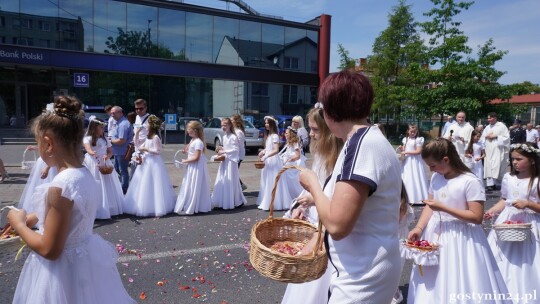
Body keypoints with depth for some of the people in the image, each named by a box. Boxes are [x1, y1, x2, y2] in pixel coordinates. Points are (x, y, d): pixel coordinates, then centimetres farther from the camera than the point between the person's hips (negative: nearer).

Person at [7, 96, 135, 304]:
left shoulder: (59, 187, -27)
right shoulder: (85, 176, -3)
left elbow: (49, 250, -21)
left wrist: (19, 225, -8)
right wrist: (31, 218, 15)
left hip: (63, 271, -8)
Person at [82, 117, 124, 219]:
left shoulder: (105, 139, 12)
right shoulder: (88, 138, -5)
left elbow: (110, 152, 12)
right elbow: (87, 148, -26)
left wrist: (107, 156, -11)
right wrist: (91, 153, -49)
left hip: (104, 165, 5)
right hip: (93, 165, -5)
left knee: (106, 187, 8)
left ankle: (108, 209, 18)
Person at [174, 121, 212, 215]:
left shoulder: (198, 142, -20)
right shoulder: (192, 140, 11)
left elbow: (196, 158, -23)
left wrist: (185, 161, -15)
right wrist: (186, 151, 6)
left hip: (196, 168, -10)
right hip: (191, 168, 10)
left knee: (193, 188, -3)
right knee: (189, 187, 15)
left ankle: (190, 208, 4)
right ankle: (187, 207, 24)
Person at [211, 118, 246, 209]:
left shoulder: (233, 137, -14)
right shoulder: (224, 136, 12)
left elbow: (236, 149, -19)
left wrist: (224, 151, -20)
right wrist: (221, 149, 4)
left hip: (231, 161, -9)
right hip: (224, 161, 9)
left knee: (231, 181, -4)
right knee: (221, 181, 9)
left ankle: (237, 201, 8)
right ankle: (222, 202, 18)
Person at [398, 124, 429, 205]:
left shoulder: (418, 140, -9)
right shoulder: (405, 140, 8)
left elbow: (418, 151, -15)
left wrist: (407, 152, -18)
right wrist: (401, 148, -9)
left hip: (415, 161, -5)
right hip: (407, 161, 6)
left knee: (416, 179, -3)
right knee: (407, 179, 9)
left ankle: (418, 198, 4)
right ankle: (408, 197, 18)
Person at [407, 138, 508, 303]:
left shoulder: (470, 181, -18)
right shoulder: (435, 177, 2)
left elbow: (477, 217, -19)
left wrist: (443, 208, -22)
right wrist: (419, 228, -6)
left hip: (460, 237, -6)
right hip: (436, 233, 6)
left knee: (460, 283, 5)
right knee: (432, 282, 16)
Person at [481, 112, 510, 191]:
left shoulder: (502, 126, 0)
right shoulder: (487, 127, 15)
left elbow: (506, 137, -4)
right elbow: (482, 138, 17)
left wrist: (496, 136, -12)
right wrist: (486, 136, -3)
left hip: (498, 150, -5)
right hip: (488, 150, 5)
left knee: (497, 167, -7)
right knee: (488, 166, -1)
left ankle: (496, 183, -1)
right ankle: (490, 184, 0)